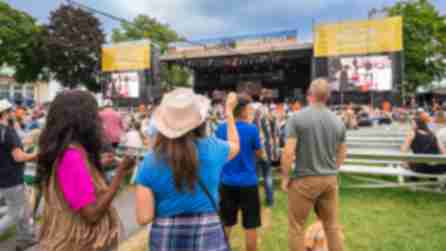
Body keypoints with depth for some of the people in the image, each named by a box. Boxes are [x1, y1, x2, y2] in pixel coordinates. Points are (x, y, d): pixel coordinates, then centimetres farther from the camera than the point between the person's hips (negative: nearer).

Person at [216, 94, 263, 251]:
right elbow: (259, 154, 0)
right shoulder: (251, 129, -12)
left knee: (225, 223, 18)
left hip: (226, 182, 4)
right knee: (250, 225, 9)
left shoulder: (221, 128, -1)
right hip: (247, 182, -4)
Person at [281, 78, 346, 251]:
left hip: (304, 179, -5)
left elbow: (288, 152, -17)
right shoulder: (338, 121, 3)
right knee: (332, 225, 19)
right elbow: (341, 154, 11)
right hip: (330, 179, 5)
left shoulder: (297, 118, -12)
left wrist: (285, 177, -5)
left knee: (296, 226, 10)